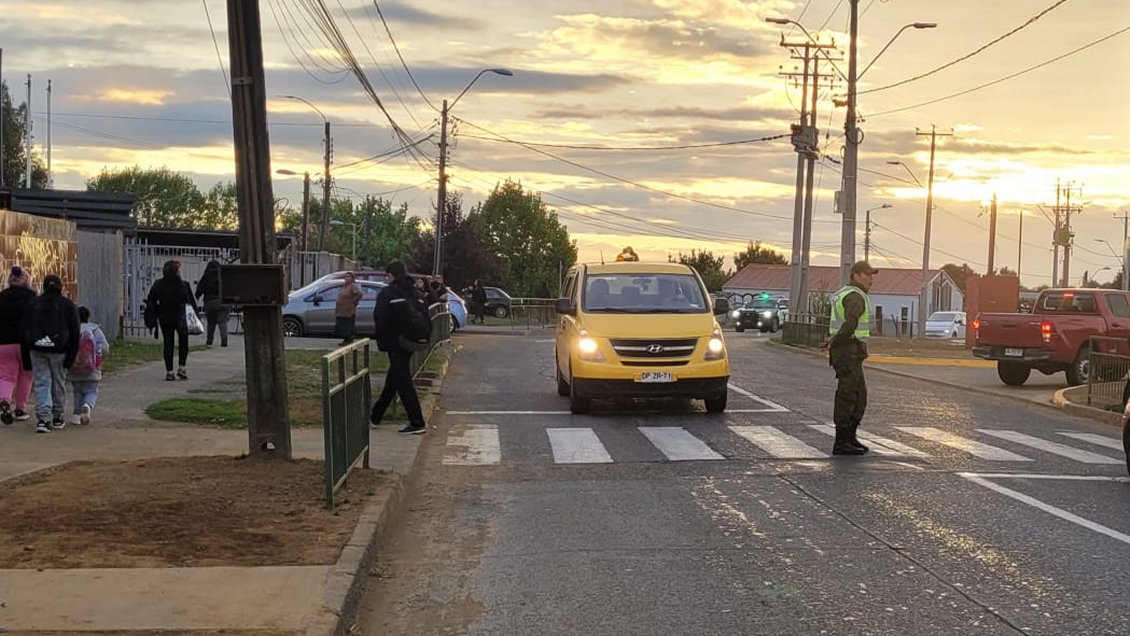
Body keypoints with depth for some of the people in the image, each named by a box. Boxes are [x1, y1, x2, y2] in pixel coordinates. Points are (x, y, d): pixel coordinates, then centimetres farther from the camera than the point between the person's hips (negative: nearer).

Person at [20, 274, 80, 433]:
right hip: (58, 351, -1)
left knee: (41, 384, 0)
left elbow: (24, 332, 9)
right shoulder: (68, 305, 4)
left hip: (37, 350, 1)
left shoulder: (32, 305, 10)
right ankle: (57, 419, 19)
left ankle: (42, 419, -15)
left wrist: (26, 358, 12)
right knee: (58, 383, 11)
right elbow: (74, 333, -2)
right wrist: (71, 356, -1)